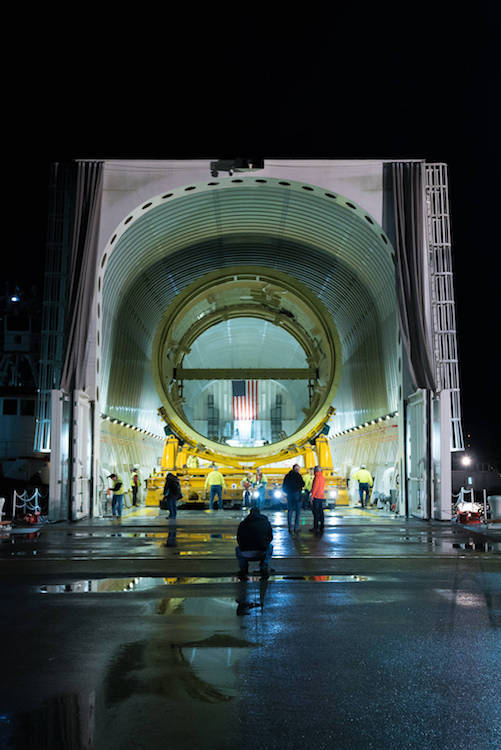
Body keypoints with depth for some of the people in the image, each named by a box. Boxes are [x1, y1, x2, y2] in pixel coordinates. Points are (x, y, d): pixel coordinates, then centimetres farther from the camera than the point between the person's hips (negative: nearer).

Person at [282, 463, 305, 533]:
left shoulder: (287, 476, 6)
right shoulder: (298, 475, -8)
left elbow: (283, 487, 8)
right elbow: (303, 484, -5)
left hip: (289, 496, 4)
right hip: (297, 495, -4)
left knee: (290, 511, 8)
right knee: (297, 511, 3)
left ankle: (290, 528, 6)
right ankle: (296, 528, -2)